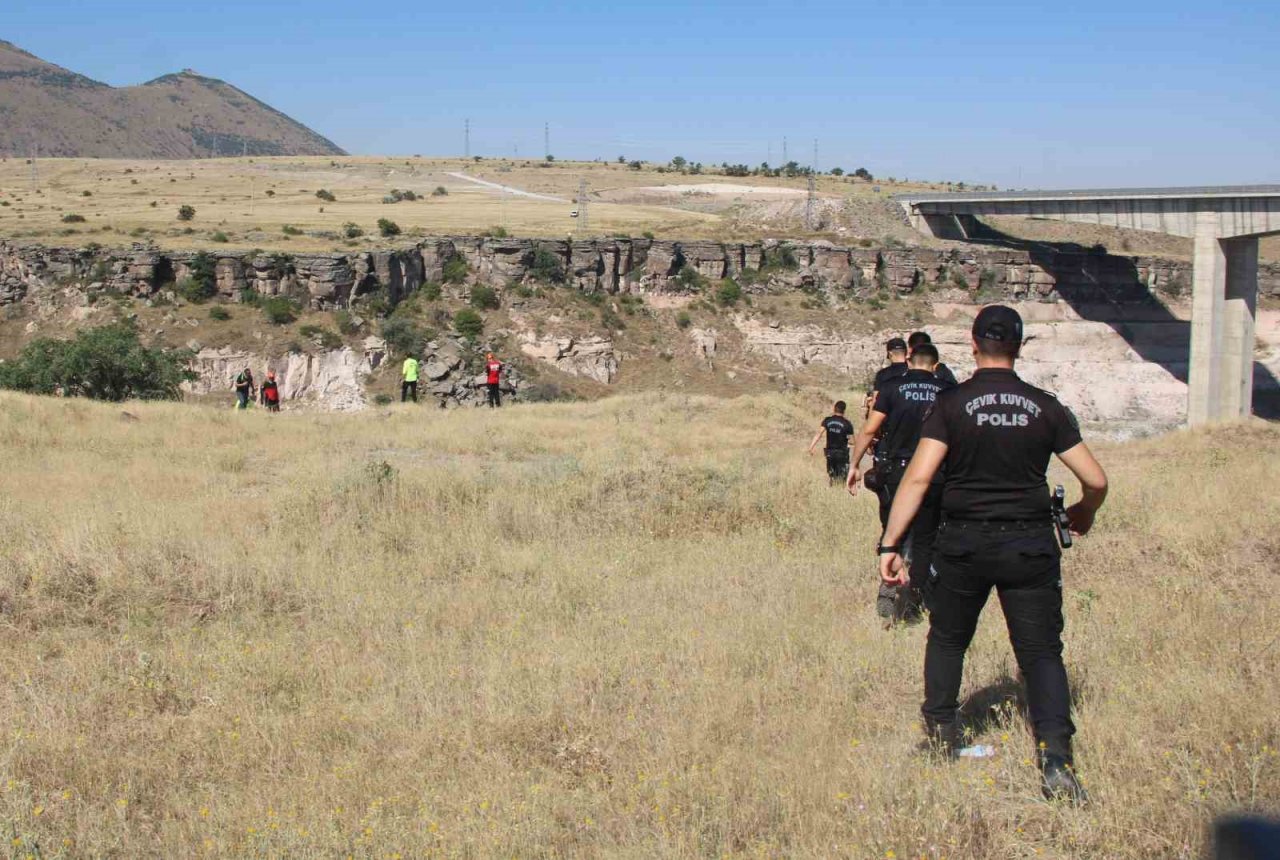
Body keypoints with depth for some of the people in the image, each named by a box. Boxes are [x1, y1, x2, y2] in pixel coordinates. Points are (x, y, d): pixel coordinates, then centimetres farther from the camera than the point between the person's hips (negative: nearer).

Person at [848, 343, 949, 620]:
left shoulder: (894, 387, 0)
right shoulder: (946, 392, 3)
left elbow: (869, 429, -5)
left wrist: (855, 465, 2)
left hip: (895, 471, 0)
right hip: (933, 477, 0)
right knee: (924, 542, 9)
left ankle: (889, 586, -3)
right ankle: (911, 604, 6)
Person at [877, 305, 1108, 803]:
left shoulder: (952, 403, -4)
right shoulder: (1046, 408, 2)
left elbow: (918, 477, -14)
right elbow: (1096, 481, 2)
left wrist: (890, 544, -12)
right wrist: (1083, 514, 24)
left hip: (964, 543, -1)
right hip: (1031, 546, 1)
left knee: (947, 638, 21)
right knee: (1042, 651, 3)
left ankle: (940, 729, 24)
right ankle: (1056, 758, -10)